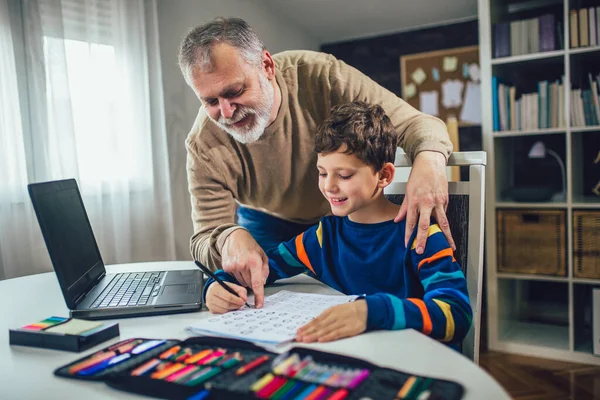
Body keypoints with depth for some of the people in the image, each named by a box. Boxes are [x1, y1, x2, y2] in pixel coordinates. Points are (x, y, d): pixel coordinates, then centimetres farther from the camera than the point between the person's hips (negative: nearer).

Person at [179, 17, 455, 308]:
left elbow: (412, 122, -29)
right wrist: (230, 238, -50)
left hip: (346, 215, 1)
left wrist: (429, 159, -54)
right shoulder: (204, 145, -27)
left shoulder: (319, 75, -30)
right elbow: (205, 238, -23)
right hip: (269, 225, 0)